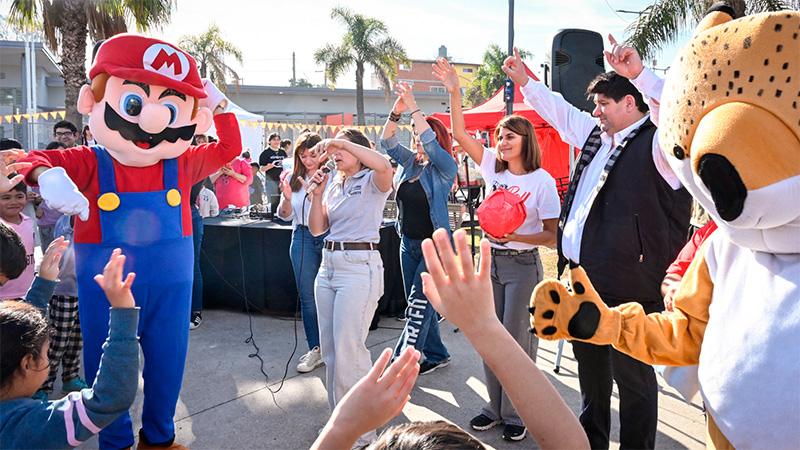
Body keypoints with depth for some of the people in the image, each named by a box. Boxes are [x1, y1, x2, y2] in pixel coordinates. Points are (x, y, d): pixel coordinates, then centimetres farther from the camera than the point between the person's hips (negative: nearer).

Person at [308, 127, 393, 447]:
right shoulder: (333, 186, 16)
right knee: (329, 348, 12)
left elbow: (383, 165, -29)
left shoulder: (372, 181, -4)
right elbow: (316, 229, 10)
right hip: (328, 266, 8)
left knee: (348, 349, -9)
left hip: (360, 267, -8)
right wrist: (317, 193, -1)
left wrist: (340, 142, -26)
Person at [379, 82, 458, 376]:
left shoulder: (445, 168, -9)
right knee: (418, 304, 14)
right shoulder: (411, 163, 9)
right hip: (408, 243, 8)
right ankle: (436, 355, 28)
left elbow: (430, 141, -25)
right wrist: (396, 112, -15)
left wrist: (413, 107, -22)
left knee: (418, 305, -7)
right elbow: (387, 142, -1)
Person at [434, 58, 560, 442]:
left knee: (517, 340, 1)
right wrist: (454, 90, -9)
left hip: (523, 265, -5)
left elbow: (551, 235, -8)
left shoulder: (543, 181, -9)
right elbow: (460, 133, -1)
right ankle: (495, 407, 25)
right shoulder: (494, 167, 3)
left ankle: (516, 414, 16)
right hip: (491, 261, 5)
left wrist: (516, 236, -23)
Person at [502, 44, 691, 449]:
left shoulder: (657, 144, -12)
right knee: (589, 365, 23)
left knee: (632, 376, 6)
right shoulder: (597, 135, 13)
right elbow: (559, 110, 27)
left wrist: (640, 75, -39)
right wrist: (524, 81, 30)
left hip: (625, 286, -9)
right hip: (581, 277, 9)